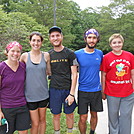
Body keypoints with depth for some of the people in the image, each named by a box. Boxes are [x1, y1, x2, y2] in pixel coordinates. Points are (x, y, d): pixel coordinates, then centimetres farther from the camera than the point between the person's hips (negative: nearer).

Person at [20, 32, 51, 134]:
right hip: (30, 94, -2)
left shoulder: (46, 55, 0)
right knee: (35, 123, 5)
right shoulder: (25, 56, -4)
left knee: (42, 119, 17)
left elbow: (49, 72, 8)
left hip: (43, 93, 2)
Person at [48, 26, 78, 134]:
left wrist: (72, 93, -11)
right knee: (56, 115, 11)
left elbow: (74, 74, -5)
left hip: (68, 89, -1)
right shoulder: (48, 55, 4)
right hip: (54, 89, 1)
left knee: (70, 114, 12)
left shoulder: (70, 53, -3)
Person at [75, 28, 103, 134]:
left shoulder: (100, 53, 0)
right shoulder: (77, 54, -8)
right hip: (83, 90, -2)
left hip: (96, 90, 3)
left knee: (94, 114, 16)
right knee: (83, 118, 0)